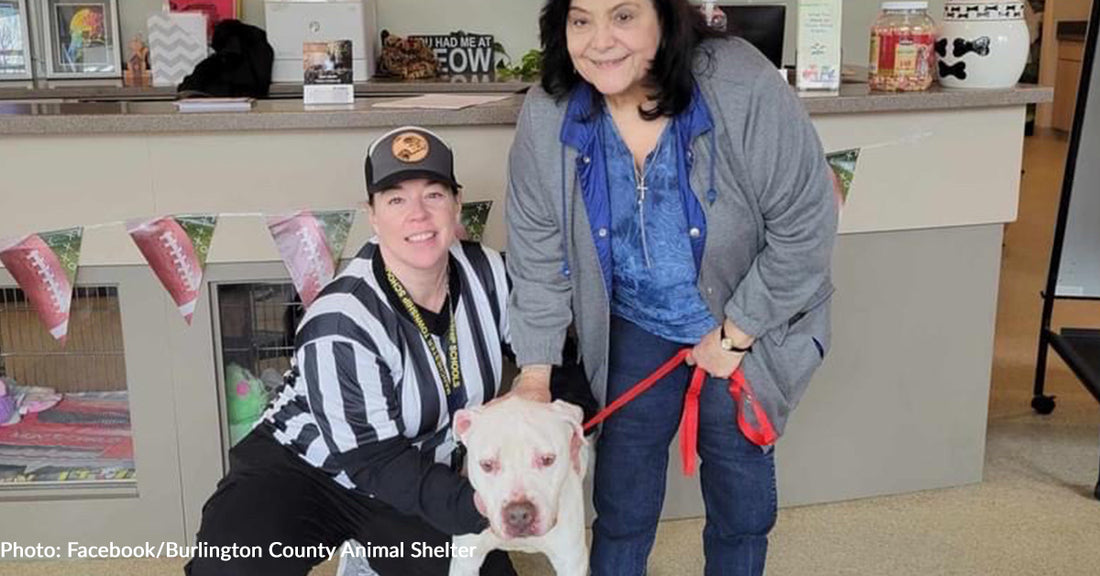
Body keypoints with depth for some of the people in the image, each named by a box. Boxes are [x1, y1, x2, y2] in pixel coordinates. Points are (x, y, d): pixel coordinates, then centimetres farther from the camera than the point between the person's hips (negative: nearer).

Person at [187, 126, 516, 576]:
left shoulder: (487, 274, -11)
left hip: (425, 478, 6)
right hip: (305, 466, -5)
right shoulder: (342, 324, -27)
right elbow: (375, 462, -25)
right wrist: (475, 509, -37)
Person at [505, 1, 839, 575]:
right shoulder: (547, 116, -16)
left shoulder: (744, 88, -27)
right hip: (636, 327, 2)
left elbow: (806, 226, -20)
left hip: (746, 327, -2)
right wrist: (535, 371, -7)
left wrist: (734, 335, -15)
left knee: (741, 491, 11)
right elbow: (538, 251, -7)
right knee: (622, 485, 10)